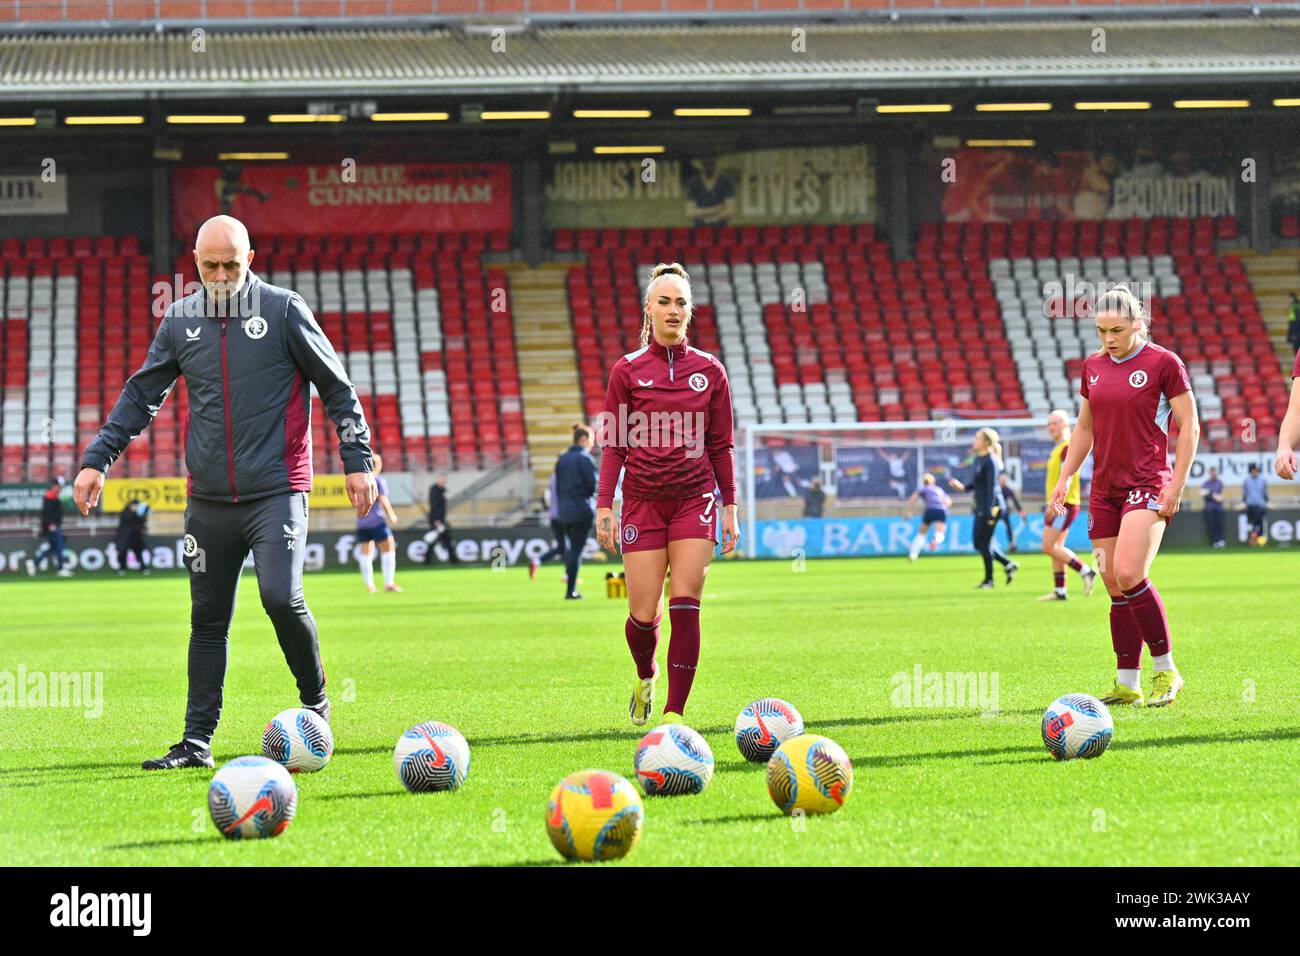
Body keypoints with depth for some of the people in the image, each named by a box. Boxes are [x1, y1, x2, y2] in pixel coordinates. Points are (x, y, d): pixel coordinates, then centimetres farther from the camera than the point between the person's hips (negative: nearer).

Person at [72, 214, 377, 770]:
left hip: (276, 491, -4)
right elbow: (140, 396, 17)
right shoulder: (180, 319, 8)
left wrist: (357, 460, -2)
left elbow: (337, 389, 3)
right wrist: (97, 459, 8)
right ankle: (197, 741, 11)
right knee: (207, 619, 6)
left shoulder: (284, 310, -2)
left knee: (281, 597, -18)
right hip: (208, 499, 4)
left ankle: (315, 699, 6)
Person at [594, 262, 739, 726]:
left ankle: (674, 713, -5)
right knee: (643, 614, -3)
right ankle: (646, 677, 30)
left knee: (685, 607, -11)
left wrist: (730, 506, 6)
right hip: (642, 500, -1)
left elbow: (721, 445, 10)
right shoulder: (627, 371, 3)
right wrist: (604, 505, -3)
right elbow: (613, 444, 4)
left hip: (694, 499, 1)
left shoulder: (709, 371, 6)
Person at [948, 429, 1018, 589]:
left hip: (991, 506, -9)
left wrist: (989, 512, -24)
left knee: (984, 543, -3)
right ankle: (1008, 564, 20)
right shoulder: (979, 459, 12)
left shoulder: (990, 461, -15)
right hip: (981, 507, 9)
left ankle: (989, 580, 7)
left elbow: (992, 487, -20)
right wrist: (964, 487, 8)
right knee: (978, 543, 11)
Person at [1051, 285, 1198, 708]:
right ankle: (1127, 684, 8)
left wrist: (1176, 485, -10)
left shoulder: (1164, 363, -6)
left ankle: (1166, 670, -7)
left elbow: (1189, 426, -5)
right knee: (1116, 590, 4)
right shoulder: (1093, 366, 12)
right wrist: (1065, 477, 14)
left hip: (1147, 484, -6)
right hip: (1104, 489, 6)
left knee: (1129, 576, -21)